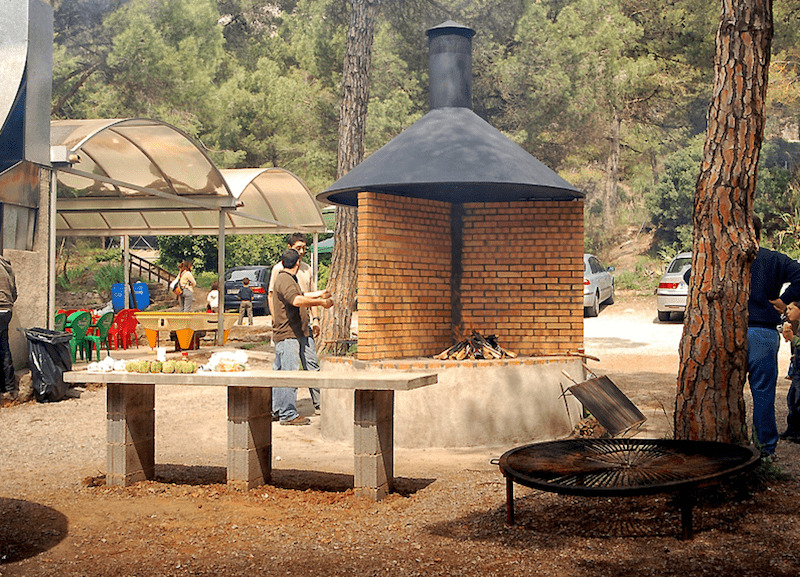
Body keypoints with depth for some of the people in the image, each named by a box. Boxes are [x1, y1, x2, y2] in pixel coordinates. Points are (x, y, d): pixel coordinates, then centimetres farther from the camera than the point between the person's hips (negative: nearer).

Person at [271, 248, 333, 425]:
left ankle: (277, 409, 23)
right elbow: (297, 300, -31)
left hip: (292, 334, 11)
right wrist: (320, 302, -25)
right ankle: (288, 414, -10)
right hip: (288, 335, -11)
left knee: (280, 373, 15)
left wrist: (320, 295, 42)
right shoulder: (285, 280, -15)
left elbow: (300, 298, 34)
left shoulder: (288, 279, 20)